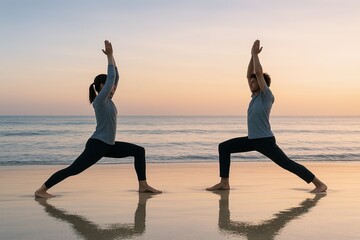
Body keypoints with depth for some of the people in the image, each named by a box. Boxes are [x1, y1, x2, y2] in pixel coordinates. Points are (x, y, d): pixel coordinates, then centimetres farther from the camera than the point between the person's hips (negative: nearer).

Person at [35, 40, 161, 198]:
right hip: (97, 145, -9)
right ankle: (41, 190, -3)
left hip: (108, 145, 9)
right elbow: (111, 77, -18)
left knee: (139, 151, 8)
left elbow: (115, 76, 13)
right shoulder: (100, 100, -13)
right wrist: (109, 56, -11)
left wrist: (111, 56, 9)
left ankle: (143, 185, 7)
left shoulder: (107, 99, 11)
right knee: (73, 169, -10)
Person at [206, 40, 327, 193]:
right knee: (224, 147, 7)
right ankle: (224, 182, 6)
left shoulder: (267, 96, -11)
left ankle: (319, 184, -3)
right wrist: (252, 55, 9)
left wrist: (255, 54, -10)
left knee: (287, 164, -11)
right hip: (252, 140, 9)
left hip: (266, 141, -8)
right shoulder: (255, 96, 10)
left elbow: (259, 73, -19)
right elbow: (250, 74, 13)